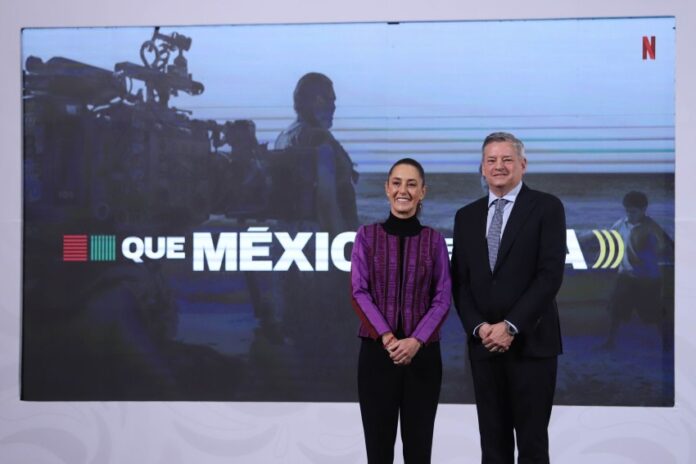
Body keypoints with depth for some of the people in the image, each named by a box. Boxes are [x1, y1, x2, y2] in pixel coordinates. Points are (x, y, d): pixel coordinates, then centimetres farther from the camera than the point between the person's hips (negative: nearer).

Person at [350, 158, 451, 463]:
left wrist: (415, 341, -14)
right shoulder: (367, 235, 3)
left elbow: (443, 298, 0)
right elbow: (359, 293, -3)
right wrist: (387, 338, -16)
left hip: (422, 353, 1)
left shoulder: (434, 240, 5)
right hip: (377, 351, 0)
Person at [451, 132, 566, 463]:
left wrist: (511, 326, -16)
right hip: (483, 344, 4)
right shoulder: (466, 216, 13)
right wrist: (478, 327, -7)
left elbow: (551, 274, -10)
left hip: (531, 342, -4)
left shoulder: (546, 207, -1)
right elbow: (460, 282, 9)